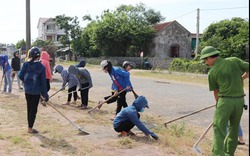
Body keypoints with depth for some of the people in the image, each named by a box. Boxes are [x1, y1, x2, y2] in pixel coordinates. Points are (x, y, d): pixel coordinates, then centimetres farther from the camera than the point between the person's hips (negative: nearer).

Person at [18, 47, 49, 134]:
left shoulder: (26, 64, -3)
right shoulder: (41, 66, -11)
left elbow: (20, 76, -4)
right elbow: (43, 82, -11)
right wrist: (45, 95, -6)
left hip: (27, 90, 4)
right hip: (36, 91, -4)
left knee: (29, 108, 16)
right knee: (33, 110, 5)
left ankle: (29, 127, 27)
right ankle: (30, 128, 10)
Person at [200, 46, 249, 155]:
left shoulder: (212, 72, -3)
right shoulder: (234, 60, 2)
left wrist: (218, 103, 24)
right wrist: (240, 79, 14)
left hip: (225, 100, -5)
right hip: (240, 100, 5)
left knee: (218, 129, -1)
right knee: (234, 128, 19)